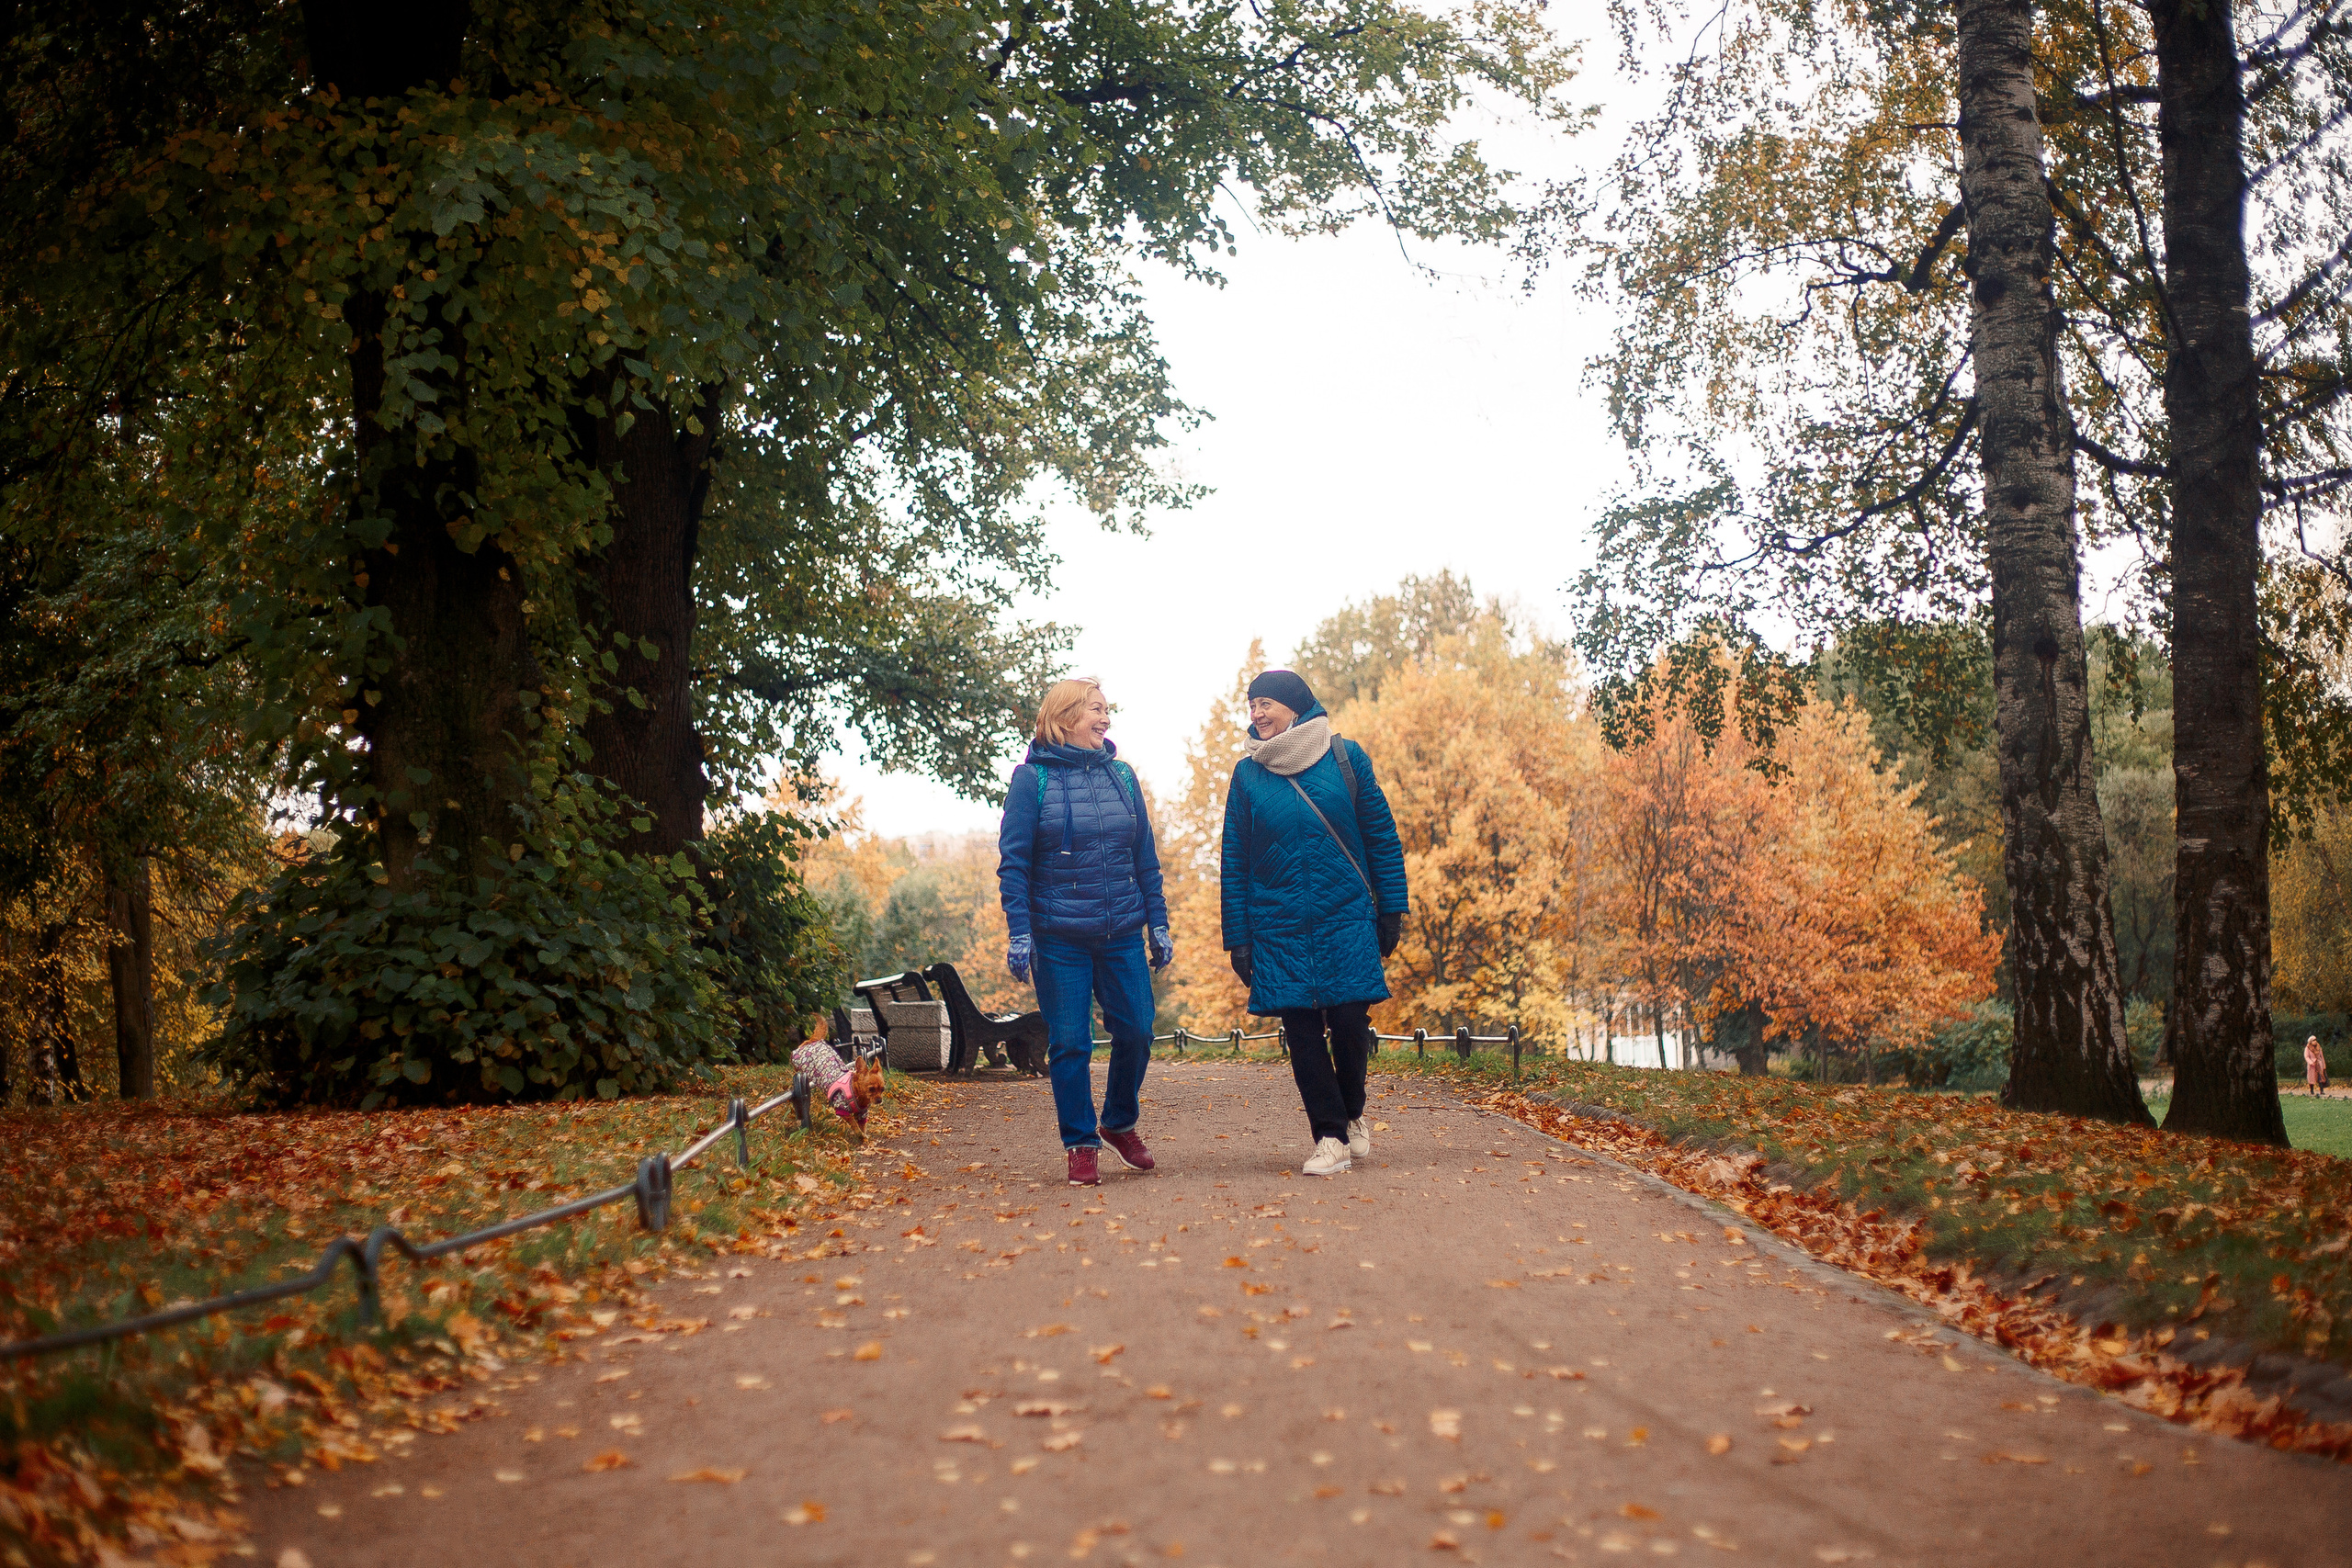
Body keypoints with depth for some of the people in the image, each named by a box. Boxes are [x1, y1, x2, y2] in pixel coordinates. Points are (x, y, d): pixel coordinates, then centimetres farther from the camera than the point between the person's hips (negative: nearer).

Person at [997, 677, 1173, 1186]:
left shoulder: (1121, 775, 9)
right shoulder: (1032, 778, -3)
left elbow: (1145, 858, 13)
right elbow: (1013, 862, -4)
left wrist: (1158, 924, 9)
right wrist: (1018, 933, -11)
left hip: (1122, 935, 4)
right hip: (1059, 939, -4)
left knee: (1136, 1031, 3)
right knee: (1070, 1043, 0)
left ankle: (1120, 1123, 26)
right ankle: (1081, 1145, 13)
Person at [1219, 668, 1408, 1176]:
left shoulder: (1345, 757, 1)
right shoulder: (1248, 773, 3)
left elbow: (1381, 834, 5)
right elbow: (1235, 861, 6)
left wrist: (1391, 907, 1)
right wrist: (1238, 937, 2)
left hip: (1347, 916, -1)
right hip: (1280, 925, 1)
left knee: (1349, 1020, -5)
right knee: (1302, 1030, -2)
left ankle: (1352, 1114, 21)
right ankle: (1330, 1136, 8)